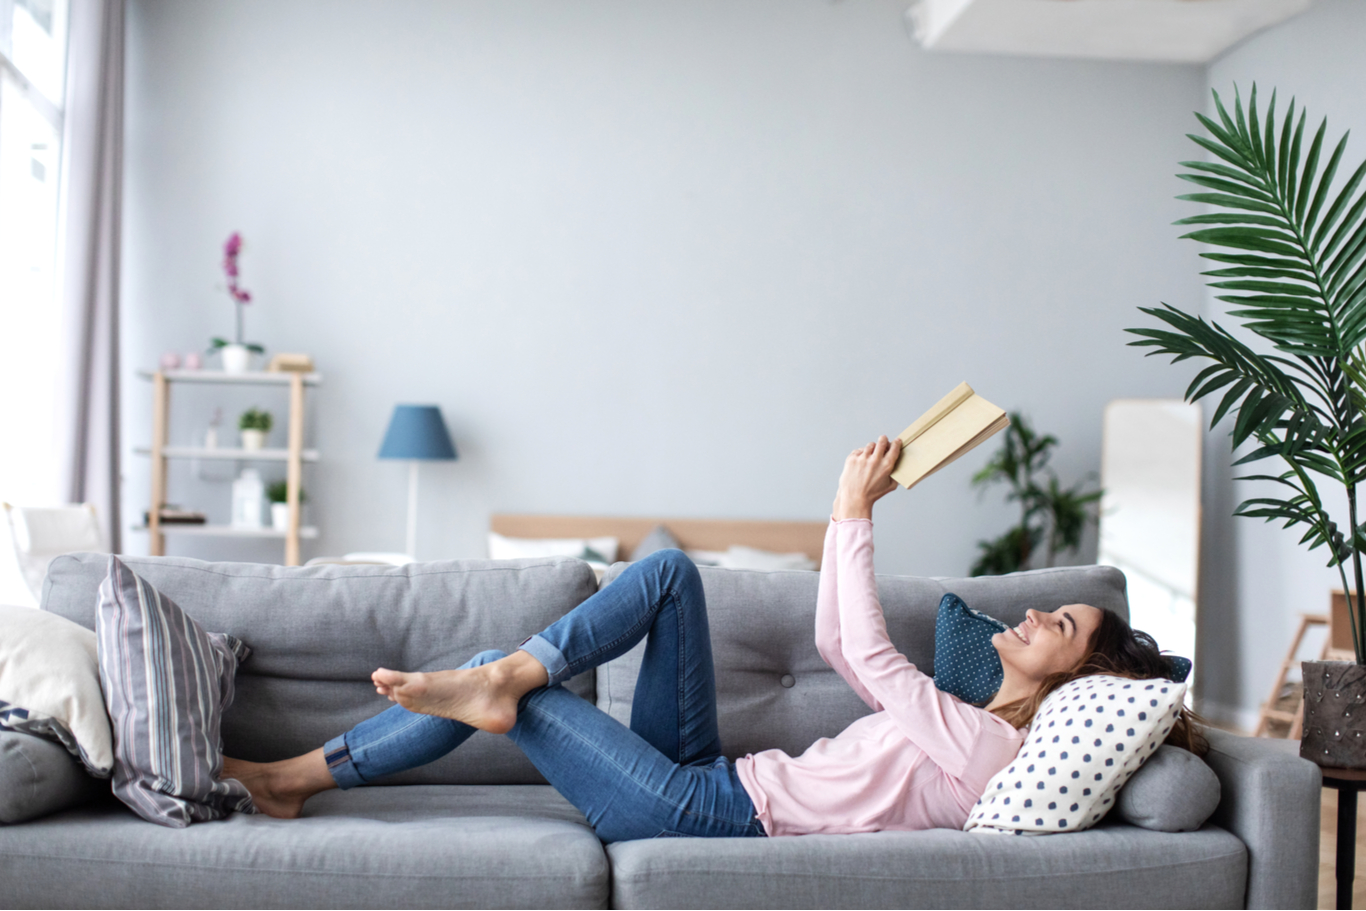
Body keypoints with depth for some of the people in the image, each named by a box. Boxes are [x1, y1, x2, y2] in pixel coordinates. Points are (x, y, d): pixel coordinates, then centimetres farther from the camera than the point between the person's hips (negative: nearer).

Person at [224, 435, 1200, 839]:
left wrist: (856, 513, -12)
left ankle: (299, 774, 3)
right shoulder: (972, 723, 16)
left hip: (718, 814, -9)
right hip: (714, 782, 9)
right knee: (671, 571, -1)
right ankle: (506, 672, -10)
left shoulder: (985, 746, -14)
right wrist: (849, 517, 7)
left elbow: (869, 652, -19)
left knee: (503, 686, -8)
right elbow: (838, 643, 18)